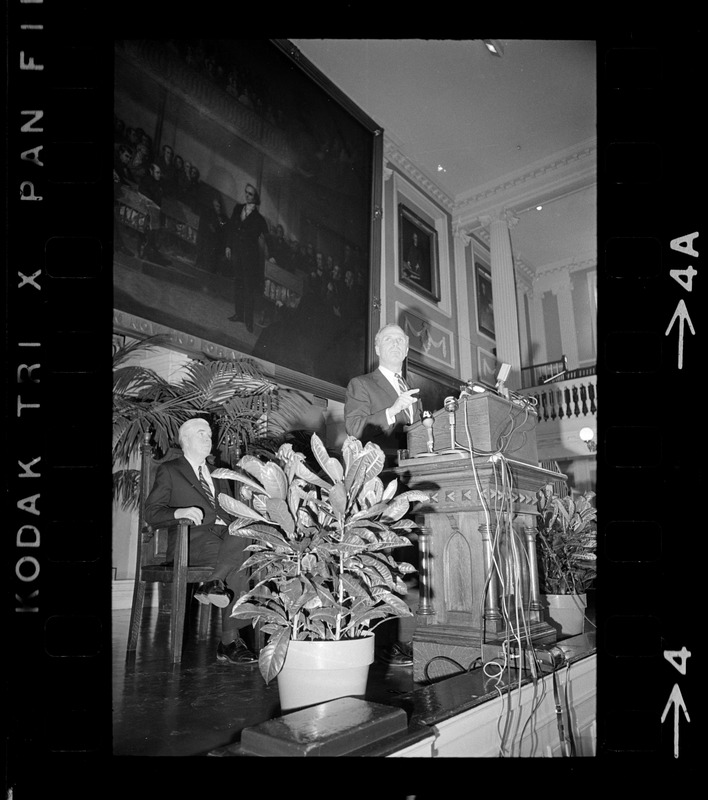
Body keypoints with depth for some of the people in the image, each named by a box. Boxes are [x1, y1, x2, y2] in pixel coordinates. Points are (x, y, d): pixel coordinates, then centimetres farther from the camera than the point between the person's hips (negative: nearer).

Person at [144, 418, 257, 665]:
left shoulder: (219, 475, 30)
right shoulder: (169, 470, 13)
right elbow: (151, 512, 2)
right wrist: (180, 512, -19)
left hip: (227, 533, 5)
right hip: (193, 539, -5)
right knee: (241, 561, -33)